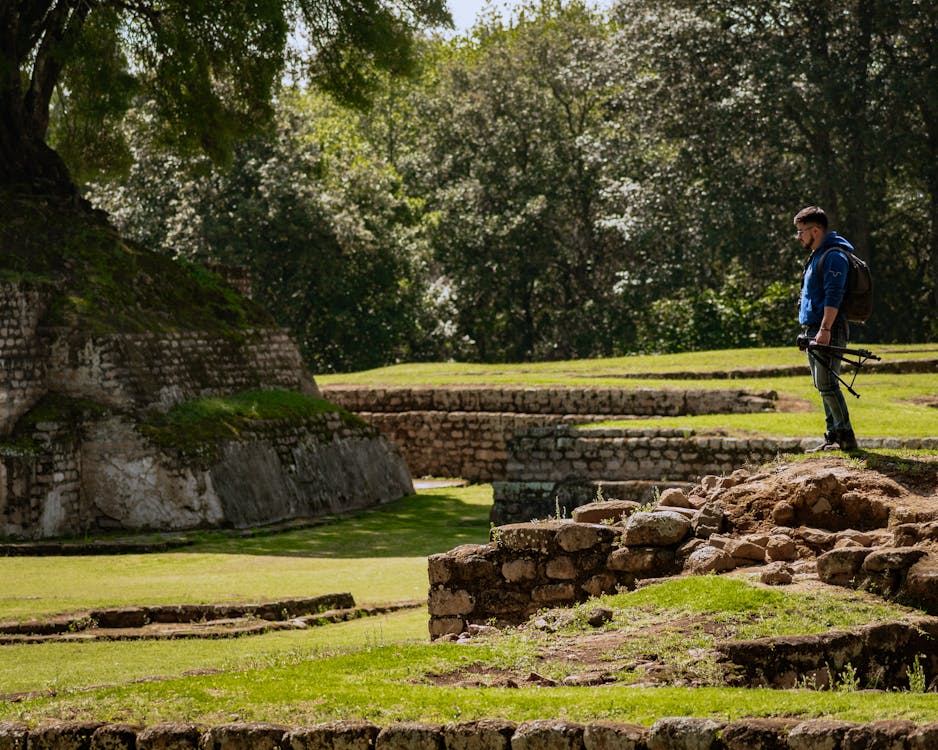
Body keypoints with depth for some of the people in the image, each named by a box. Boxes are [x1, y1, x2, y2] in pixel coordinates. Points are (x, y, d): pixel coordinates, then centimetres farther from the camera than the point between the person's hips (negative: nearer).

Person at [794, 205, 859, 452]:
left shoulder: (834, 257, -13)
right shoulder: (817, 256, 20)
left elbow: (833, 297, -21)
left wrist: (825, 329, -27)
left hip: (828, 332, -10)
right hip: (815, 331, 10)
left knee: (827, 385, -13)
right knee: (824, 386, 11)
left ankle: (846, 438, -12)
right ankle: (833, 436, 15)